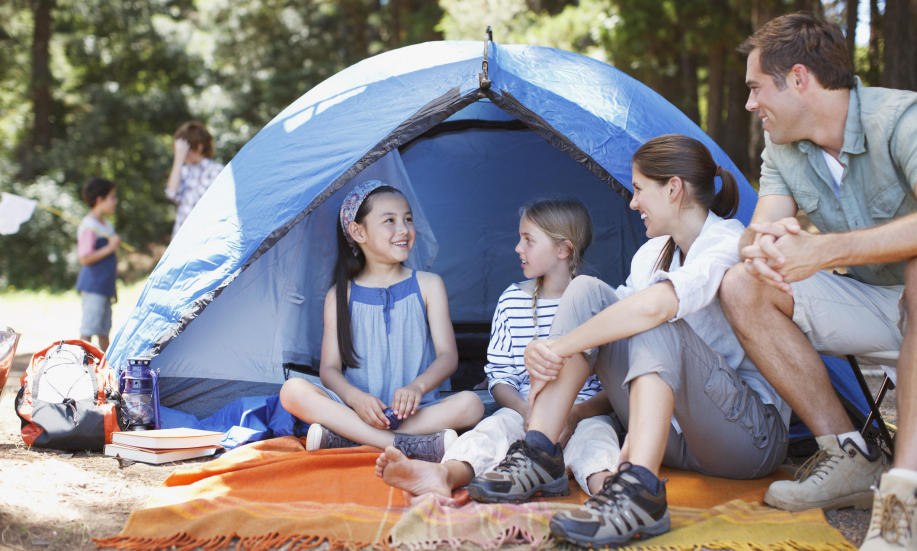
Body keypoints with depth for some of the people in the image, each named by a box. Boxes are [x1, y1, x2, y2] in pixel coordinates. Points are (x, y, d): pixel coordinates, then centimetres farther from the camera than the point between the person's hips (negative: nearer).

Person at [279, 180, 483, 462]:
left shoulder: (428, 285, 8)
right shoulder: (340, 296, 7)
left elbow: (448, 355, 0)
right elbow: (329, 368, 2)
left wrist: (417, 387, -23)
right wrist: (356, 398, -21)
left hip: (415, 412, 0)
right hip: (356, 410, 0)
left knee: (470, 404, -29)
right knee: (292, 391, -26)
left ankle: (341, 438, -30)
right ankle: (411, 445, -34)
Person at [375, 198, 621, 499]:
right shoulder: (512, 300, 13)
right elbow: (500, 375, 12)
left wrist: (577, 414, -19)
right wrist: (527, 412, -10)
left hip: (586, 411, -2)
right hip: (525, 410, 2)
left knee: (594, 430, -36)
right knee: (494, 426, -30)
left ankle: (604, 485, -70)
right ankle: (445, 474, -61)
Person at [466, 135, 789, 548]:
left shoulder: (731, 246, -17)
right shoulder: (651, 254, 12)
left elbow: (653, 305, -35)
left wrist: (560, 348, -28)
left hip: (753, 436, -7)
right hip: (674, 431, 7)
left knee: (656, 326, -33)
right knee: (586, 292, -7)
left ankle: (641, 490, -44)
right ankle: (539, 455, -15)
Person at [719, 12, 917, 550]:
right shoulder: (783, 150, 1)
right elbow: (763, 226, -11)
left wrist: (823, 251, -45)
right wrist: (762, 244, -36)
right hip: (873, 308, 7)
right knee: (743, 288, -14)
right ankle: (850, 458, -12)